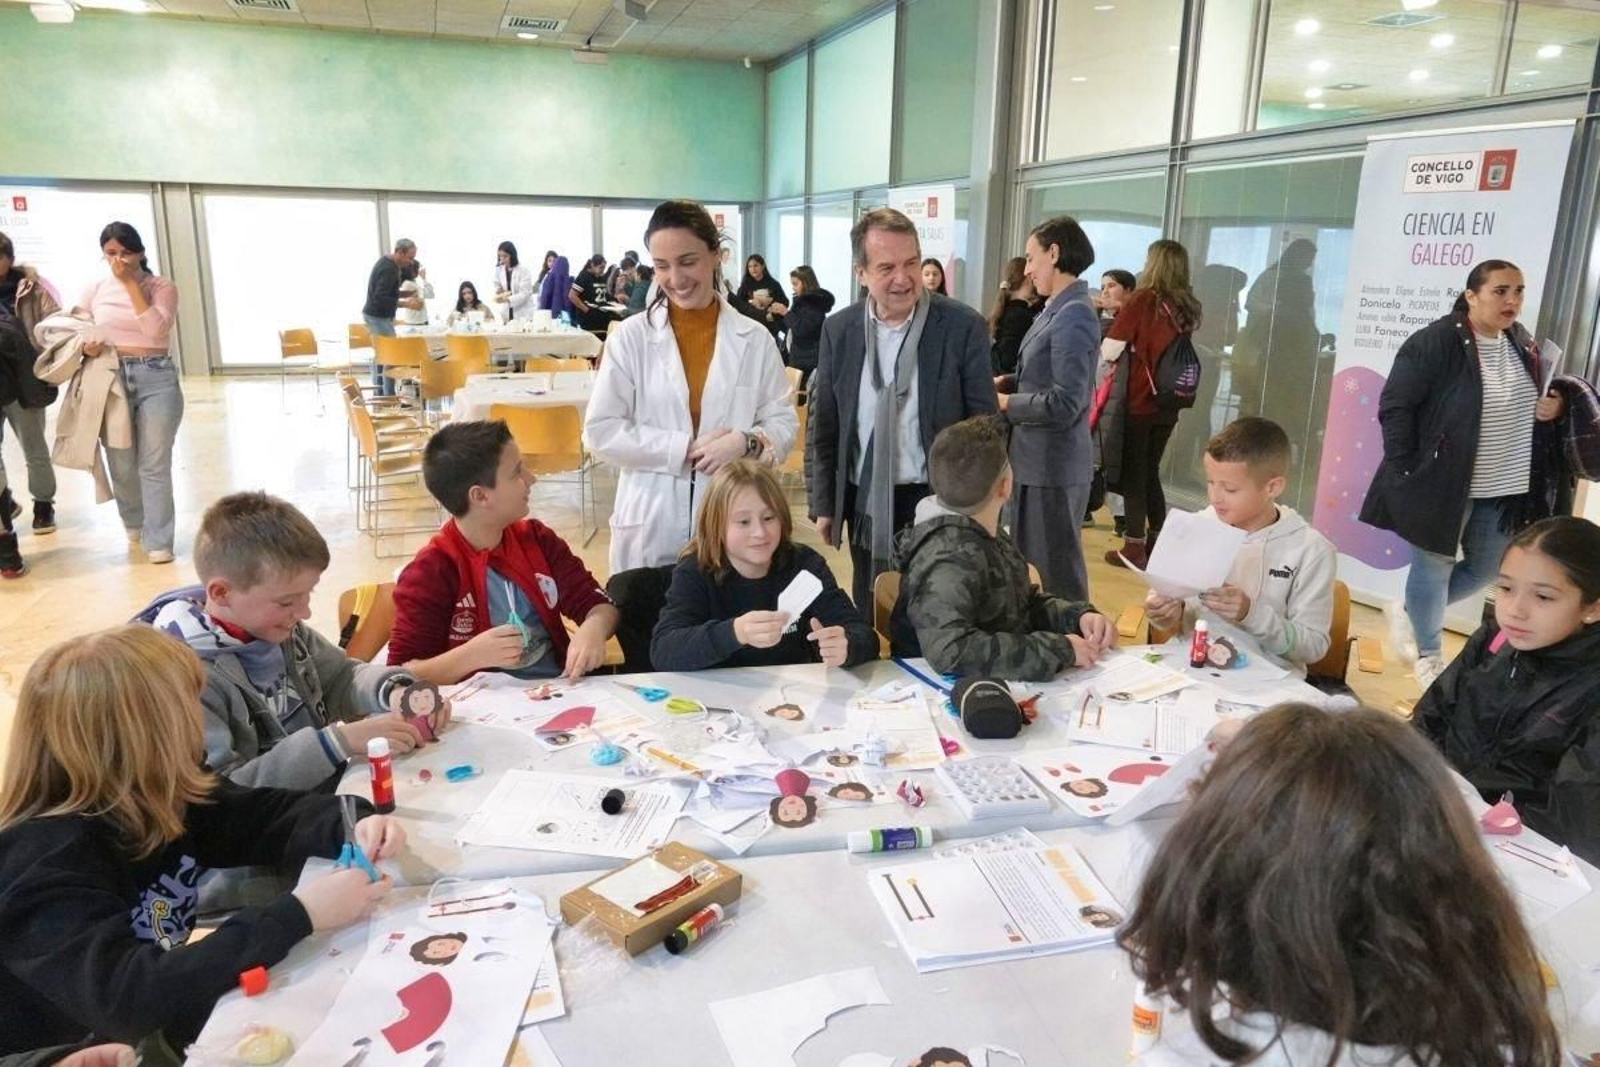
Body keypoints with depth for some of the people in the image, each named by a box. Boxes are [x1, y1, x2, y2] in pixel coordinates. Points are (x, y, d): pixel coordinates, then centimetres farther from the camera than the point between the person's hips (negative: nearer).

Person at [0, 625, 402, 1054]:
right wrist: (298, 916, -41)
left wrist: (352, 824, -19)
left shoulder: (155, 802, -5)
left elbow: (262, 814, 1)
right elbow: (121, 996, -39)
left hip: (156, 1034, 7)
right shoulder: (49, 863, -29)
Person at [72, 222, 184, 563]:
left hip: (156, 378, -3)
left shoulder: (162, 288, 2)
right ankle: (134, 524, 35)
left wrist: (131, 283, -12)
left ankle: (158, 540, 3)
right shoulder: (95, 290, 9)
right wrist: (84, 343, -12)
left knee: (155, 465, -4)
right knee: (121, 463, 10)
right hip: (111, 379, 3)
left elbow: (156, 329, -13)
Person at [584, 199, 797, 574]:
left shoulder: (755, 339, 3)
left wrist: (747, 442, -17)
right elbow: (601, 431, -5)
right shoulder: (630, 337, -2)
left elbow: (783, 422, 6)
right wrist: (687, 449, -14)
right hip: (649, 526, -1)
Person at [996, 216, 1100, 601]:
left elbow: (1064, 404, -24)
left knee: (1060, 569, 3)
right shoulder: (1057, 310, 9)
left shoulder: (1074, 315, -20)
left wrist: (1005, 403, -12)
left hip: (1054, 464, -9)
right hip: (1037, 459, 9)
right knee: (1039, 559, 19)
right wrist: (1007, 382, 1)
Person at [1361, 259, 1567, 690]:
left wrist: (1551, 409, -1)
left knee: (1487, 568, 17)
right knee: (1434, 566, 7)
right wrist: (1407, 471, -19)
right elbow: (1394, 406, -17)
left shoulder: (1522, 343, 6)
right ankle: (1428, 656, 26)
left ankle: (1408, 612, 39)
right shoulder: (1435, 342, -17)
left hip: (1504, 487, 7)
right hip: (1443, 483, -7)